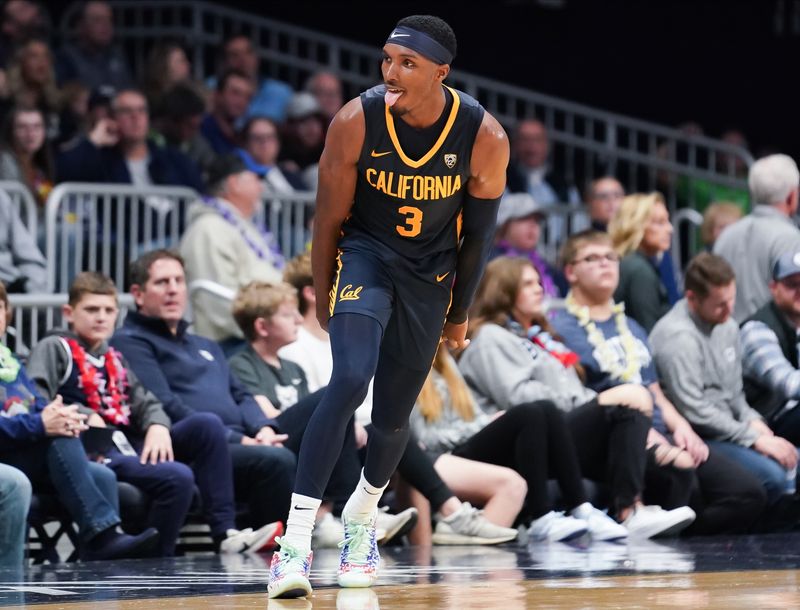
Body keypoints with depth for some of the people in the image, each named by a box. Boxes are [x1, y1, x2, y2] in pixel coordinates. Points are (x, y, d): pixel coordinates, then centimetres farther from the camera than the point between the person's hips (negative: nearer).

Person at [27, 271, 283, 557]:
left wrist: (158, 426, -7)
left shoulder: (114, 359, 27)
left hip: (130, 446, 8)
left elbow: (145, 403, 16)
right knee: (177, 477, -29)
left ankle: (225, 532, -14)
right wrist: (85, 416, -19)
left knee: (207, 424, -9)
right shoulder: (54, 349, 5)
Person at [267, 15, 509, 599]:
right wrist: (323, 299, 1)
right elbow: (330, 218, -8)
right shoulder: (356, 122, -22)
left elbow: (477, 235, -4)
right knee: (350, 380, -25)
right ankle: (297, 539, -26)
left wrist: (459, 313, 6)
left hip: (429, 276, 2)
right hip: (365, 252, -2)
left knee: (394, 414, 9)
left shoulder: (485, 139, -20)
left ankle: (363, 516, 41)